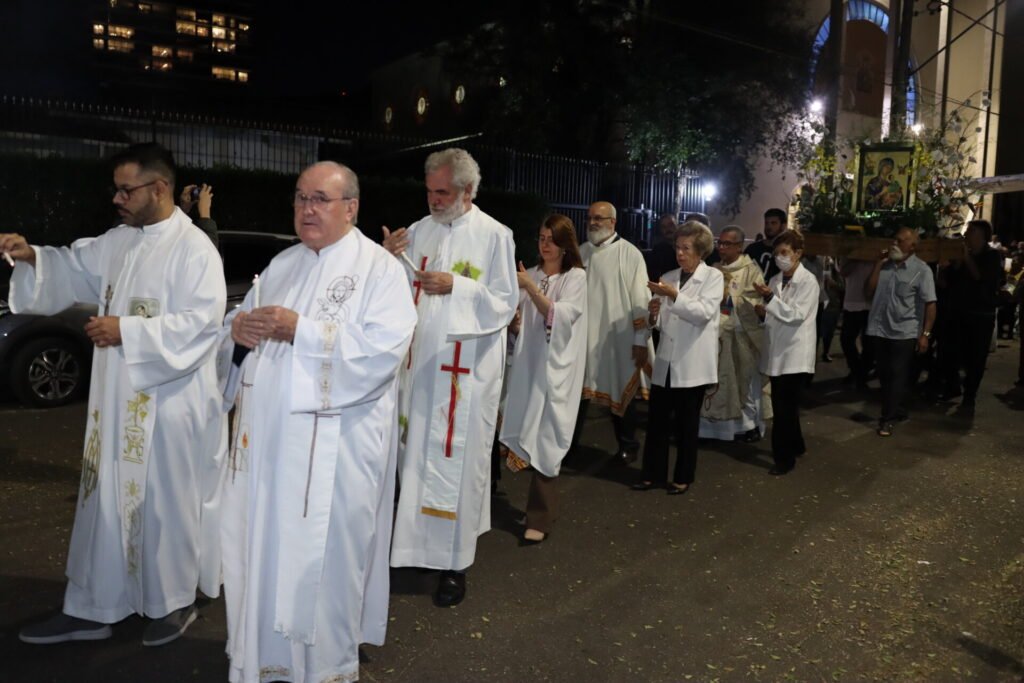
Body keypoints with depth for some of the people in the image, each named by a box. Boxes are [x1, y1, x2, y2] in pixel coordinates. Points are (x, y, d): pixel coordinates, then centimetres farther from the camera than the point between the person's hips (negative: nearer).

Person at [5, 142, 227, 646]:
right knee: (106, 500, 15)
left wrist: (126, 330, -20)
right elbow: (73, 267, 18)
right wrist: (31, 256, -1)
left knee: (166, 503, 6)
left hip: (168, 404, -7)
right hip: (117, 399, 8)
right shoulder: (118, 241, 10)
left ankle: (175, 602, 26)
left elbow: (200, 323, -21)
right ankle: (90, 609, 29)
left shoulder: (194, 249, -14)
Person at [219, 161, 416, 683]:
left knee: (324, 558, 5)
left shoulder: (379, 268, -6)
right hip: (267, 431, 6)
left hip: (335, 444, -6)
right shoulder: (282, 265, 15)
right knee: (263, 546, 14)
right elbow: (245, 320, 20)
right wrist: (239, 326, -5)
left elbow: (385, 348, -19)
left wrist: (301, 330, -20)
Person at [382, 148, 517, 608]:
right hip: (419, 362, 5)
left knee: (456, 458, 1)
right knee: (416, 453, 12)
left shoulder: (494, 236, -6)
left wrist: (456, 286, -20)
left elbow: (505, 303, -8)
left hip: (465, 368, -5)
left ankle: (453, 562, 13)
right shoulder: (418, 231, 8)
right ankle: (417, 541, 30)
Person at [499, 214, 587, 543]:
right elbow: (520, 320, 13)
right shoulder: (532, 275, 8)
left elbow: (561, 317, -16)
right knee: (530, 435, 7)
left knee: (544, 438, -7)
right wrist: (513, 320, -9)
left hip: (556, 366, -4)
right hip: (528, 362, 4)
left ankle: (540, 518, 0)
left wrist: (530, 287, -22)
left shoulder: (576, 277, -2)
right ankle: (543, 506, 24)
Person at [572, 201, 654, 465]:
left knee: (621, 391, 10)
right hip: (583, 336, 4)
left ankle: (627, 445, 28)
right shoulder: (581, 252, 6)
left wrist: (640, 340, -11)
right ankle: (568, 442, 24)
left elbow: (640, 300, -8)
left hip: (618, 339, -3)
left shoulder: (629, 254, -7)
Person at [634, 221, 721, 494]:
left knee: (686, 423, 6)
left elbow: (705, 312, -16)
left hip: (692, 362, -4)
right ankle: (653, 474, 17)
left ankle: (683, 477, 19)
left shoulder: (713, 276, -1)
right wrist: (653, 315, -10)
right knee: (657, 419, 5)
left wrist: (675, 296, -24)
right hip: (666, 361, 4)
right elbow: (661, 321, 13)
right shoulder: (669, 277, 11)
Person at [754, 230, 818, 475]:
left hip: (795, 353, -7)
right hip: (778, 351, 7)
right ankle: (795, 445, 32)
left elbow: (797, 315, -18)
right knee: (783, 405, 15)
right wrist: (764, 310, -5)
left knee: (785, 407, -4)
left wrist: (770, 298, -25)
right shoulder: (776, 280, 10)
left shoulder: (808, 281, -8)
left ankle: (785, 457, 6)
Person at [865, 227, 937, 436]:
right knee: (885, 375, 12)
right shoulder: (885, 265, 7)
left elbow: (930, 304, -9)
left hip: (904, 333, -5)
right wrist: (878, 263, -5)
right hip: (880, 330, 5)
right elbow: (868, 292, 0)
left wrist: (925, 333, -15)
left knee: (898, 376, 1)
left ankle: (888, 419, 8)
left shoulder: (921, 270, -6)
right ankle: (898, 412, 29)